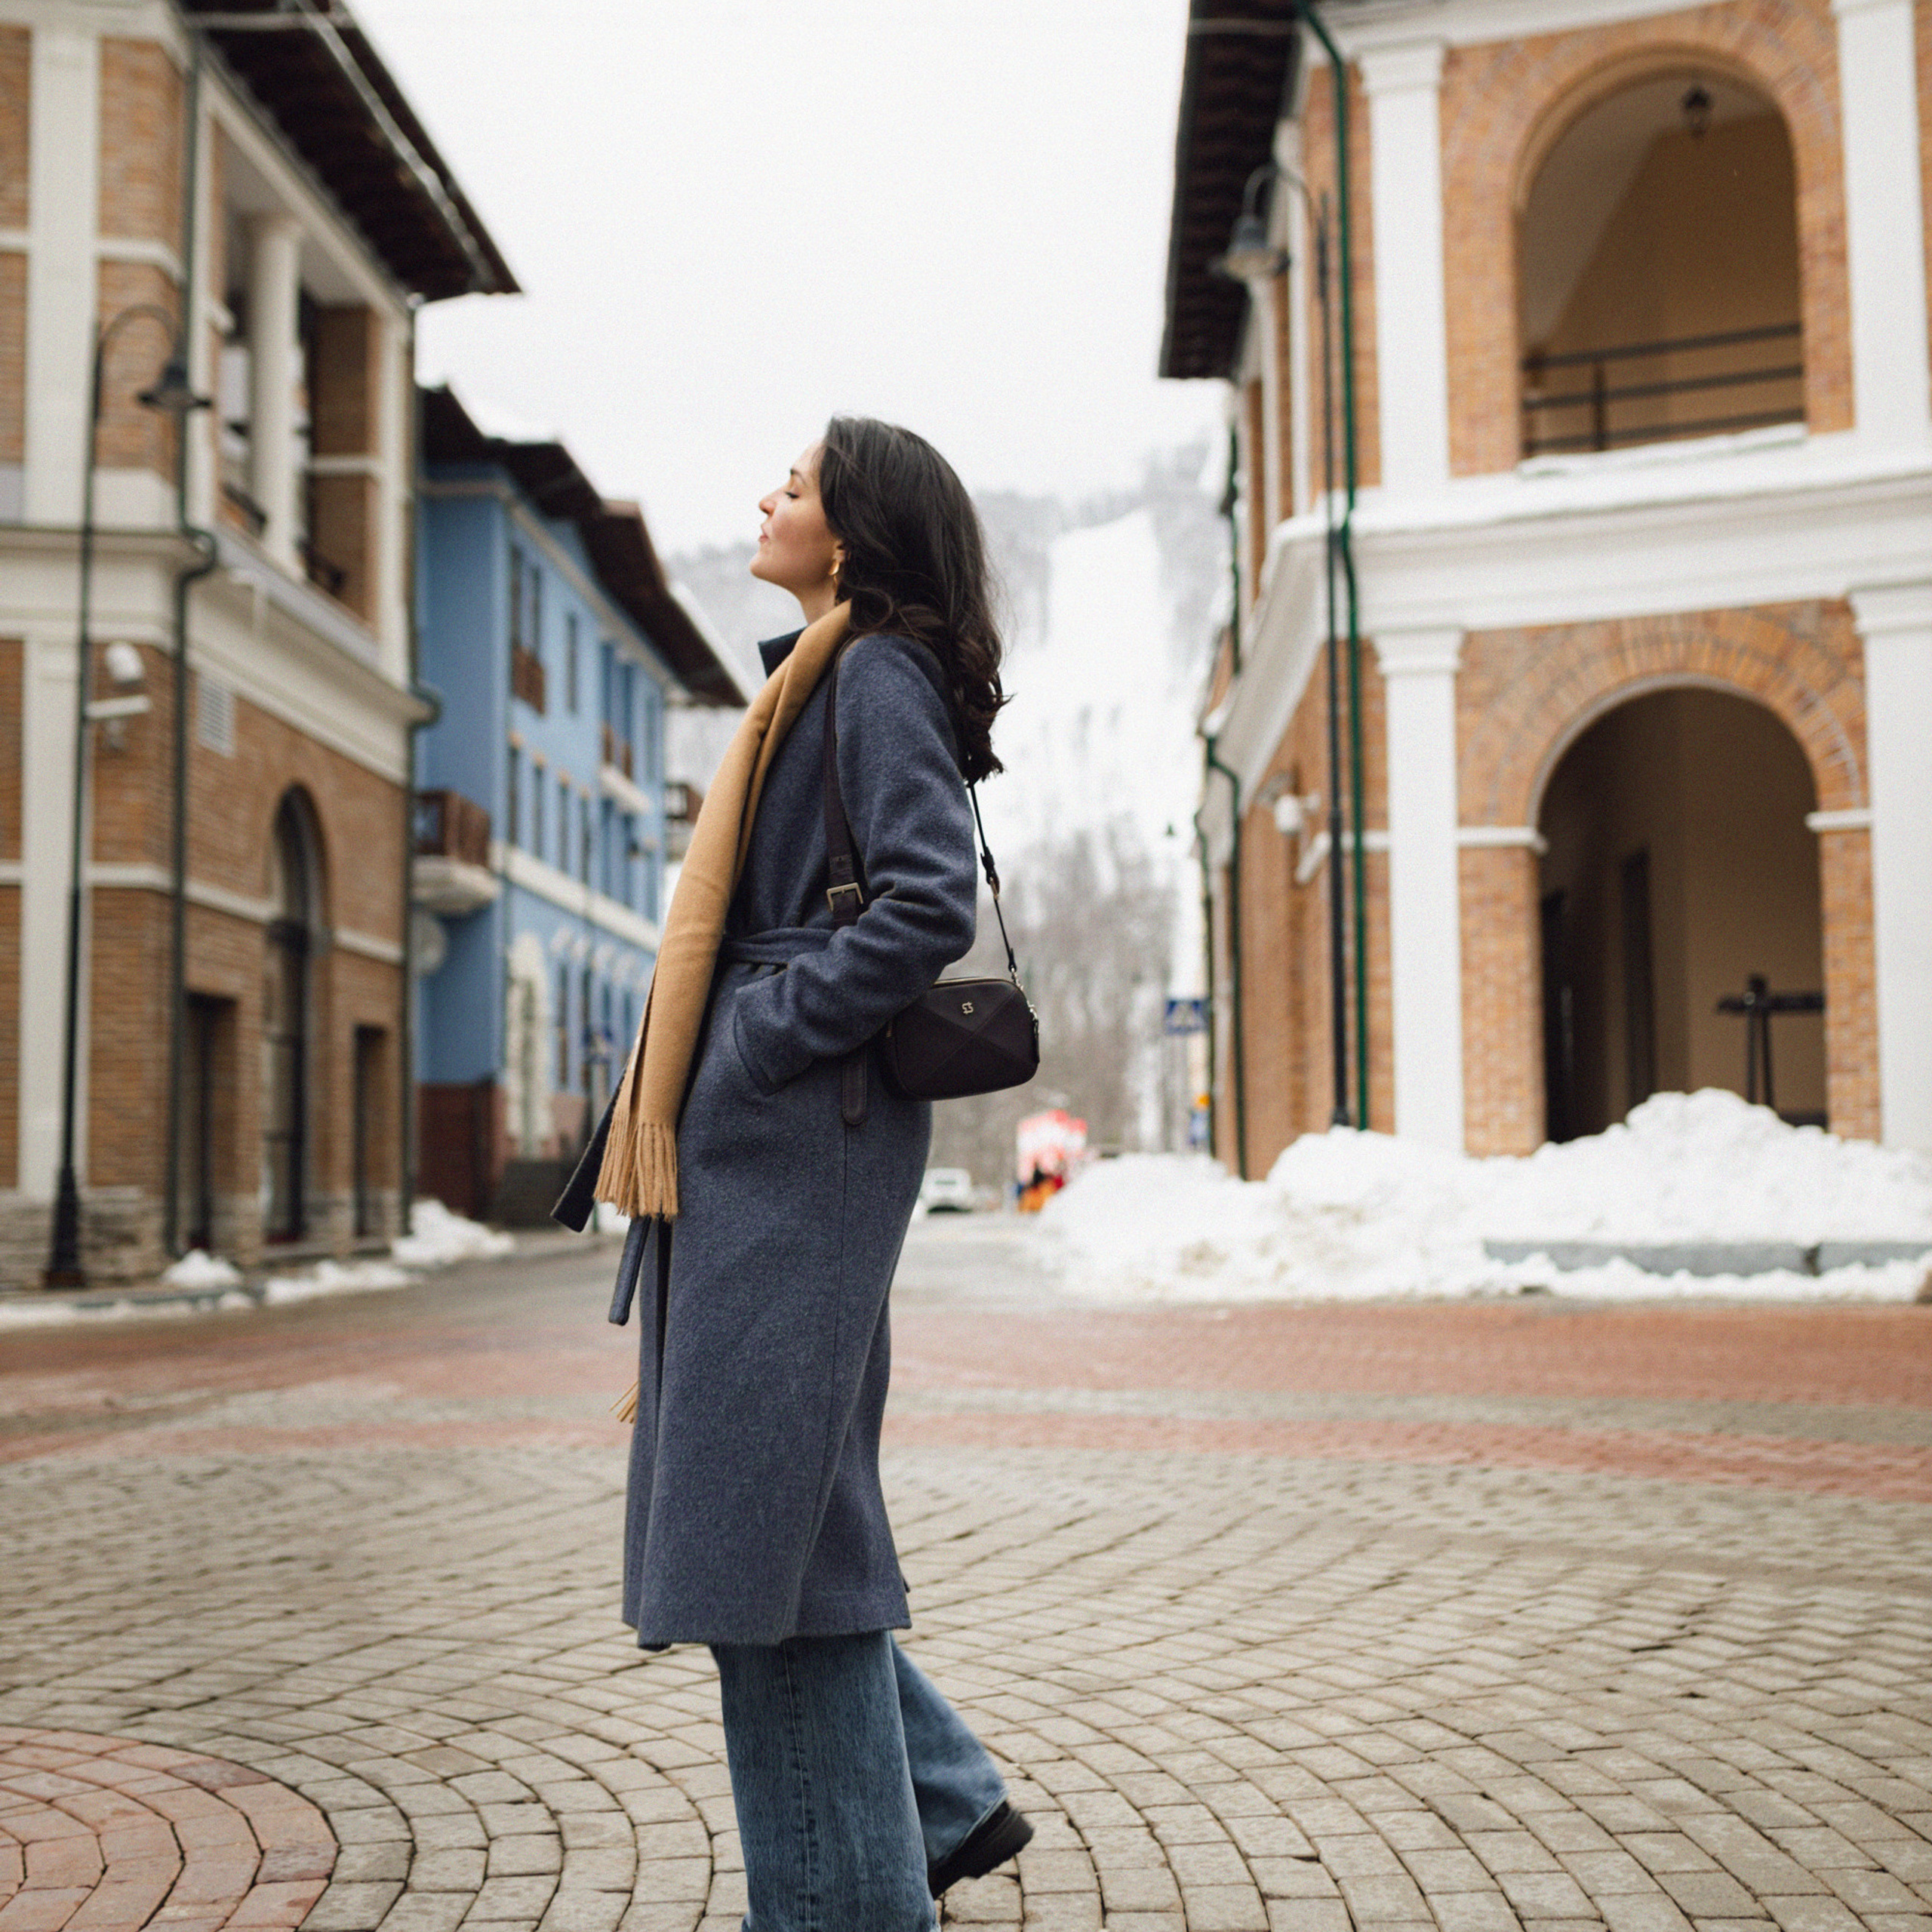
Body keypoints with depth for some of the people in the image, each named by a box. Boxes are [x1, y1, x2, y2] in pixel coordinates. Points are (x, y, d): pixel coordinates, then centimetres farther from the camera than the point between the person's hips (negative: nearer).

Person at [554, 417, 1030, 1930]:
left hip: (801, 1135, -10)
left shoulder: (880, 675, -6)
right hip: (749, 1140, 10)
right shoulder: (814, 683, 22)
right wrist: (664, 1098, 15)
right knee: (737, 1497, 13)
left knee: (764, 1504, -6)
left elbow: (931, 902, -19)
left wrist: (760, 1039, -16)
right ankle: (946, 1802, 24)